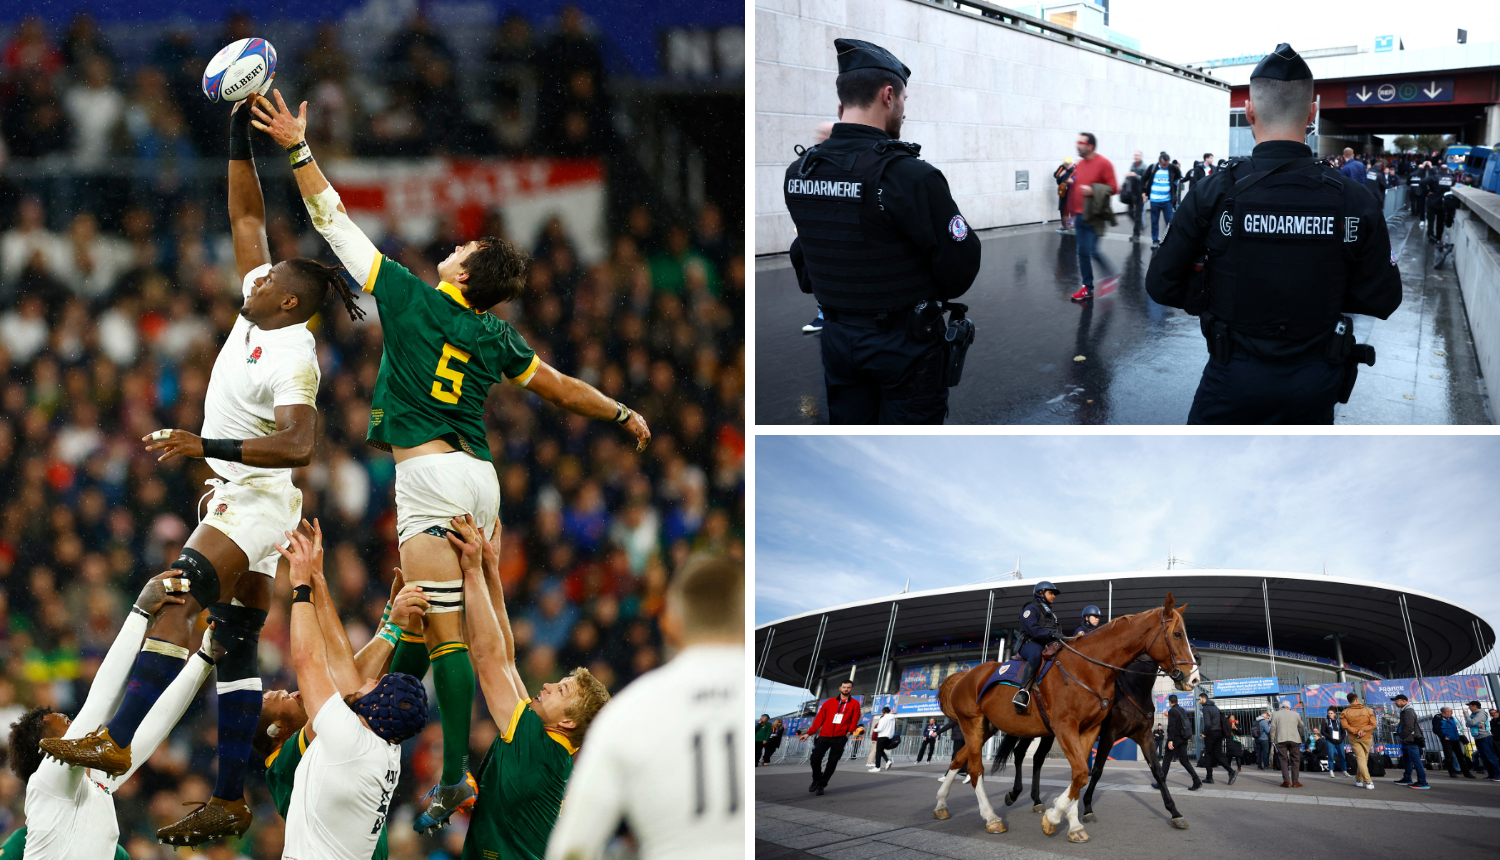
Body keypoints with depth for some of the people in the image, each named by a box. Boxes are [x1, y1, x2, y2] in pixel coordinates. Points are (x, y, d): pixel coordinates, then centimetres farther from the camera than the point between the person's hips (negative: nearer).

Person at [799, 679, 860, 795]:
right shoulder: (829, 702, 10)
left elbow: (854, 720, 5)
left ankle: (821, 785, 7)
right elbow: (819, 718, 10)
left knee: (832, 762, -3)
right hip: (824, 736, 1)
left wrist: (849, 731, -10)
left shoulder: (854, 704, 7)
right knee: (815, 759, -8)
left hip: (840, 738, -1)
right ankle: (816, 780, 16)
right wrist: (809, 733, 6)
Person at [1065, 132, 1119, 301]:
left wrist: (1093, 190, -25)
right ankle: (1087, 288, 14)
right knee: (1083, 252, 7)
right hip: (1080, 216, 7)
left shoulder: (1103, 164, -11)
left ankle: (1110, 276, 10)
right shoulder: (1080, 163, 11)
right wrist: (1073, 213, 21)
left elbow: (1113, 188, -13)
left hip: (1094, 217, -7)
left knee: (1092, 251, -12)